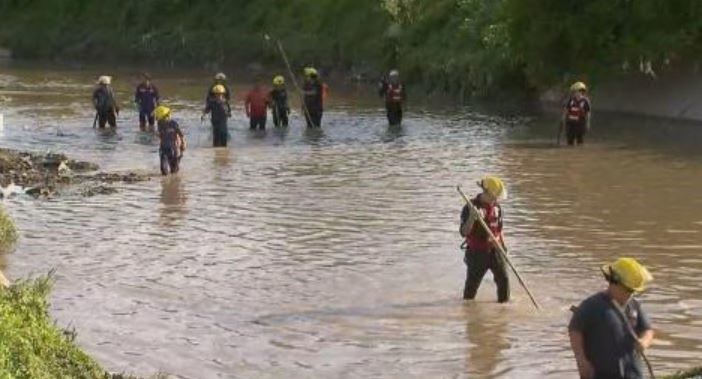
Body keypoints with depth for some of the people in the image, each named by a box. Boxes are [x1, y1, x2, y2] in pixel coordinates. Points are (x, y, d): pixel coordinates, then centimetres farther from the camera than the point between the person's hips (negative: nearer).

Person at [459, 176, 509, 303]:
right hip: (477, 252, -5)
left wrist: (503, 245, 19)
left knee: (503, 279, -2)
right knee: (472, 283, 5)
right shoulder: (471, 207, -14)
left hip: (495, 250, 5)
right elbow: (464, 232, -19)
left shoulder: (496, 206, 6)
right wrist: (472, 218, -34)